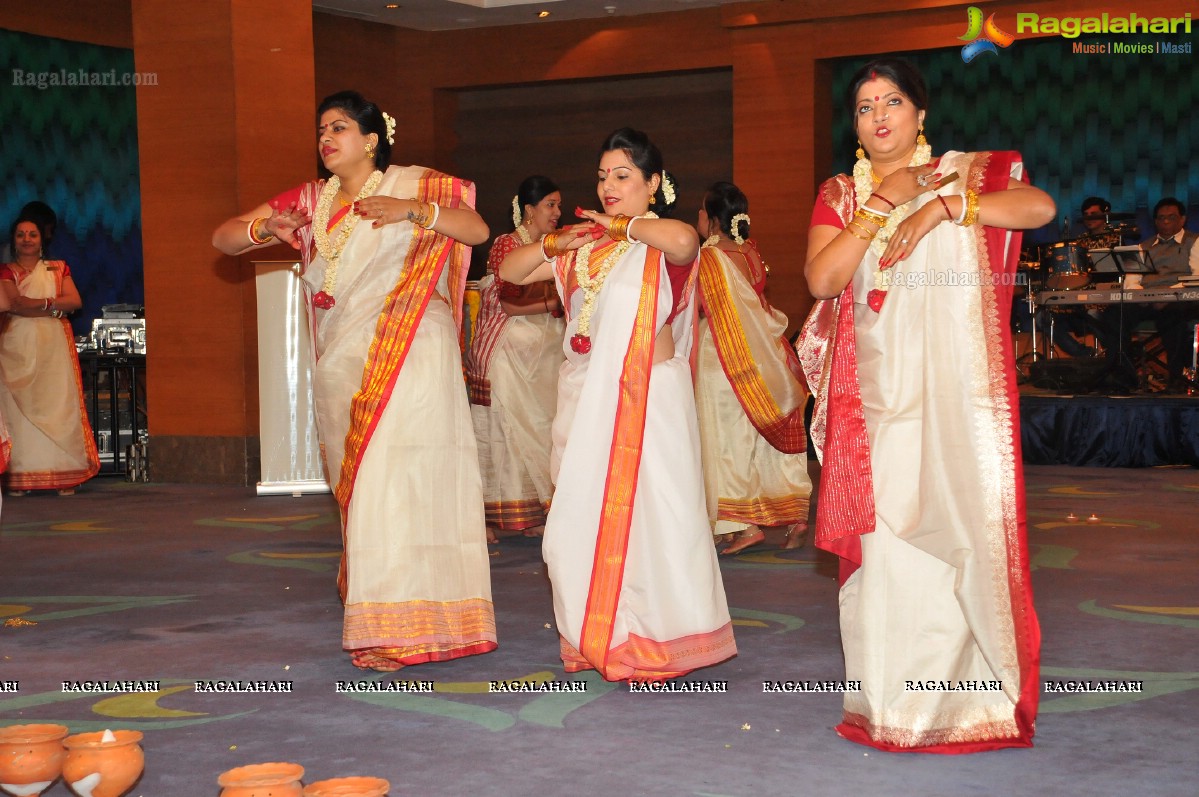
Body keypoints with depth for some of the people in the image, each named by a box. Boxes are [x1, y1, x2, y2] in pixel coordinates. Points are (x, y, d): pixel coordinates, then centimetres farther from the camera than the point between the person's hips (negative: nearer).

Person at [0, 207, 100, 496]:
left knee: (58, 405, -6)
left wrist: (33, 303, -6)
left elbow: (75, 301, 1)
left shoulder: (58, 269, 16)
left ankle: (64, 477, -8)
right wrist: (53, 306, -8)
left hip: (54, 347, 1)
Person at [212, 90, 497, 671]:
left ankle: (397, 628, -11)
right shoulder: (310, 201, 16)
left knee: (396, 477, -12)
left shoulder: (412, 186, 3)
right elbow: (223, 237, 13)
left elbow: (476, 229, -9)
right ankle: (374, 616, 12)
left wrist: (412, 210, -23)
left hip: (407, 357, -5)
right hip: (340, 362, 6)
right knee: (356, 484, 5)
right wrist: (263, 229, -9)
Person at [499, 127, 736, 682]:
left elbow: (684, 240, -28)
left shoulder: (662, 241, -3)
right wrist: (554, 244, -1)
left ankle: (654, 643, 5)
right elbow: (509, 272, 17)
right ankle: (599, 637, 19)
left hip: (646, 398, -6)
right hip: (584, 396, 6)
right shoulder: (583, 245, 15)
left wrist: (621, 225, -13)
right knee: (583, 519, 7)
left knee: (647, 515, -5)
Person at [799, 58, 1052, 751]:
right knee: (886, 529, -4)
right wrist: (877, 206, -5)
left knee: (967, 518, -5)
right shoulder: (840, 196, 15)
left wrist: (941, 206, -14)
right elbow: (822, 280, -1)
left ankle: (975, 687, 3)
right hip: (879, 388, 1)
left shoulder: (968, 175, 11)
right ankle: (896, 695, 3)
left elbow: (1040, 206, -8)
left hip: (962, 383, -1)